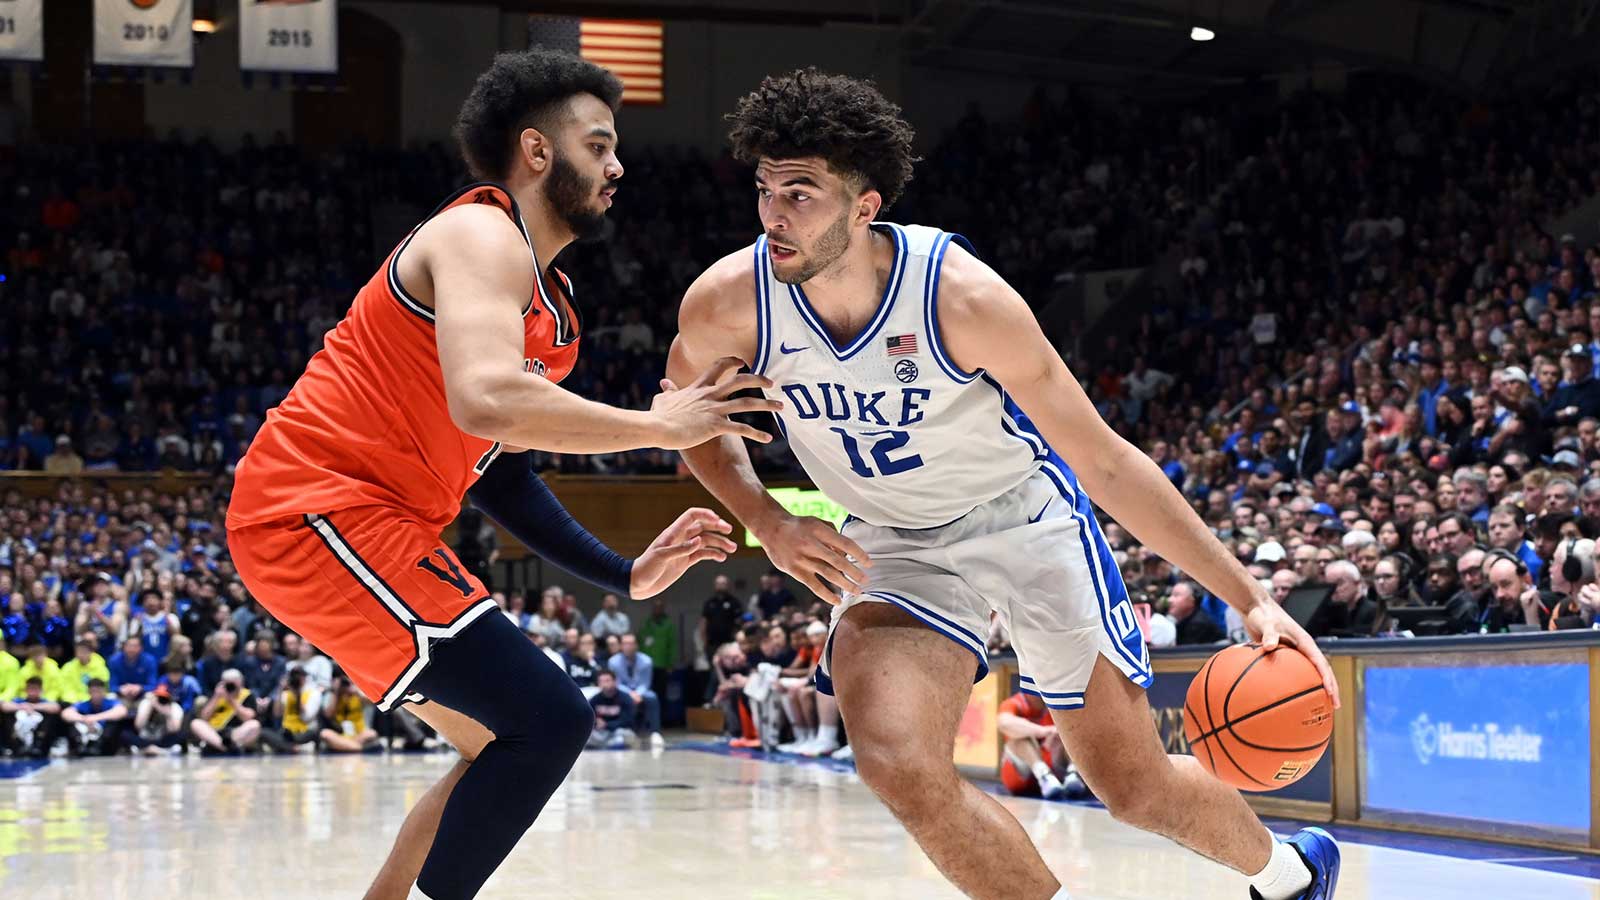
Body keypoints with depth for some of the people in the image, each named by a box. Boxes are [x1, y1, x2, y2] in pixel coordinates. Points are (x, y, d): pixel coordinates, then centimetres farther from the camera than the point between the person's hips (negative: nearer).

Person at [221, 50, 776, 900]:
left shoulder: (550, 303, 18)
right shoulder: (484, 236, -12)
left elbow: (497, 469, 22)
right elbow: (487, 401, -30)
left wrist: (625, 573, 15)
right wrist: (659, 426, -20)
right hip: (322, 510, -11)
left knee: (513, 744, 17)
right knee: (548, 720, -15)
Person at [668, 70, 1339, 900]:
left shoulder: (961, 296, -29)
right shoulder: (728, 302, -22)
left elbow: (1106, 463, -21)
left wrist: (1250, 597, -21)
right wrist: (771, 526, -15)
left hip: (1025, 517, -2)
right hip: (894, 545, 2)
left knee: (1135, 785, 5)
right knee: (898, 764, -26)